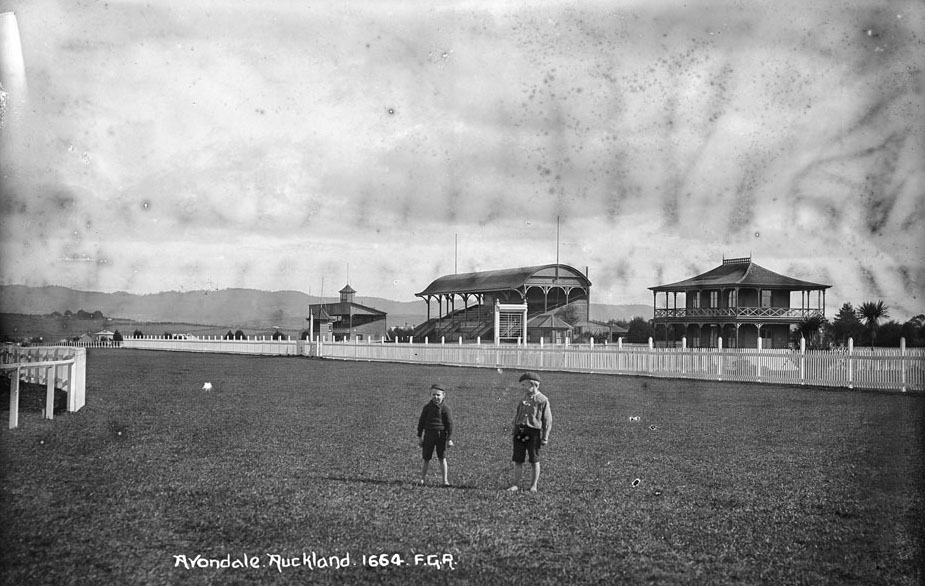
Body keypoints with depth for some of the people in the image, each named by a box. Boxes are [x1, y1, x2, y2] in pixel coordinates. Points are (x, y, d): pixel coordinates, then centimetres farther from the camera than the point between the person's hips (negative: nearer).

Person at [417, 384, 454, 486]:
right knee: (426, 458, 7)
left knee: (442, 458, 3)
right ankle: (422, 478, 19)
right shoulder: (427, 407, 4)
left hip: (441, 435, -2)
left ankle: (445, 480, 9)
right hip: (428, 434, 2)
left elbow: (450, 424, -1)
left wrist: (449, 439, -5)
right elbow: (421, 422, 9)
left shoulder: (445, 408, -3)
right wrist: (419, 436, 6)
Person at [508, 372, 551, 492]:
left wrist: (545, 437, -7)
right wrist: (513, 424, 6)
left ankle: (534, 485, 15)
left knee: (534, 461, 5)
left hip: (533, 432, -5)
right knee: (518, 460, 4)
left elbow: (547, 420, -4)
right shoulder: (523, 398, 13)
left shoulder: (542, 400, -4)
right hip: (520, 431, 5)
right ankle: (516, 484, 10)